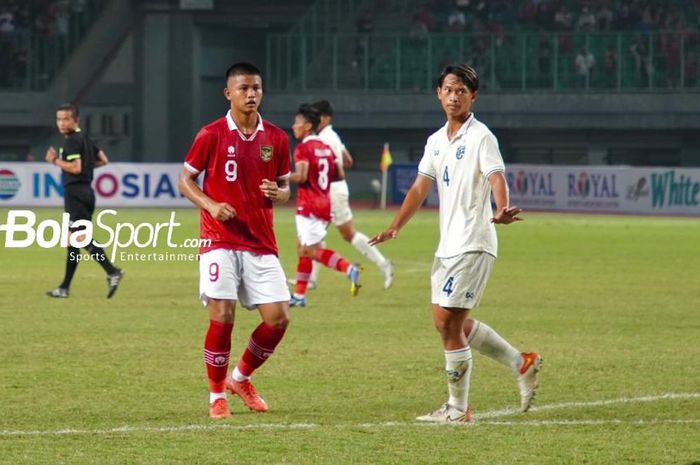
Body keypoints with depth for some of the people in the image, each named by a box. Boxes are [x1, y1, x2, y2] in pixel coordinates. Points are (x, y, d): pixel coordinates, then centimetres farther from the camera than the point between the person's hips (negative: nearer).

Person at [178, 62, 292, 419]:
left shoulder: (276, 138, 6)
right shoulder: (211, 134, -3)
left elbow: (284, 187, 15)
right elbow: (185, 180, 4)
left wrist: (278, 193, -9)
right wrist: (210, 205, -14)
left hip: (261, 243, 4)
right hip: (220, 240, -4)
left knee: (278, 317, -3)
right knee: (222, 315, -10)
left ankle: (240, 378, 21)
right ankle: (217, 395, 6)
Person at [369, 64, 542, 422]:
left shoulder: (480, 137, -9)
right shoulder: (436, 141, 14)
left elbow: (496, 178, -23)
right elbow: (420, 188, 15)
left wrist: (502, 211, -43)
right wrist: (396, 226, 4)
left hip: (473, 244, -8)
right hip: (448, 245, 9)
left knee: (449, 323, -8)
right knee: (450, 323, 13)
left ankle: (457, 409, 2)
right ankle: (521, 364, 23)